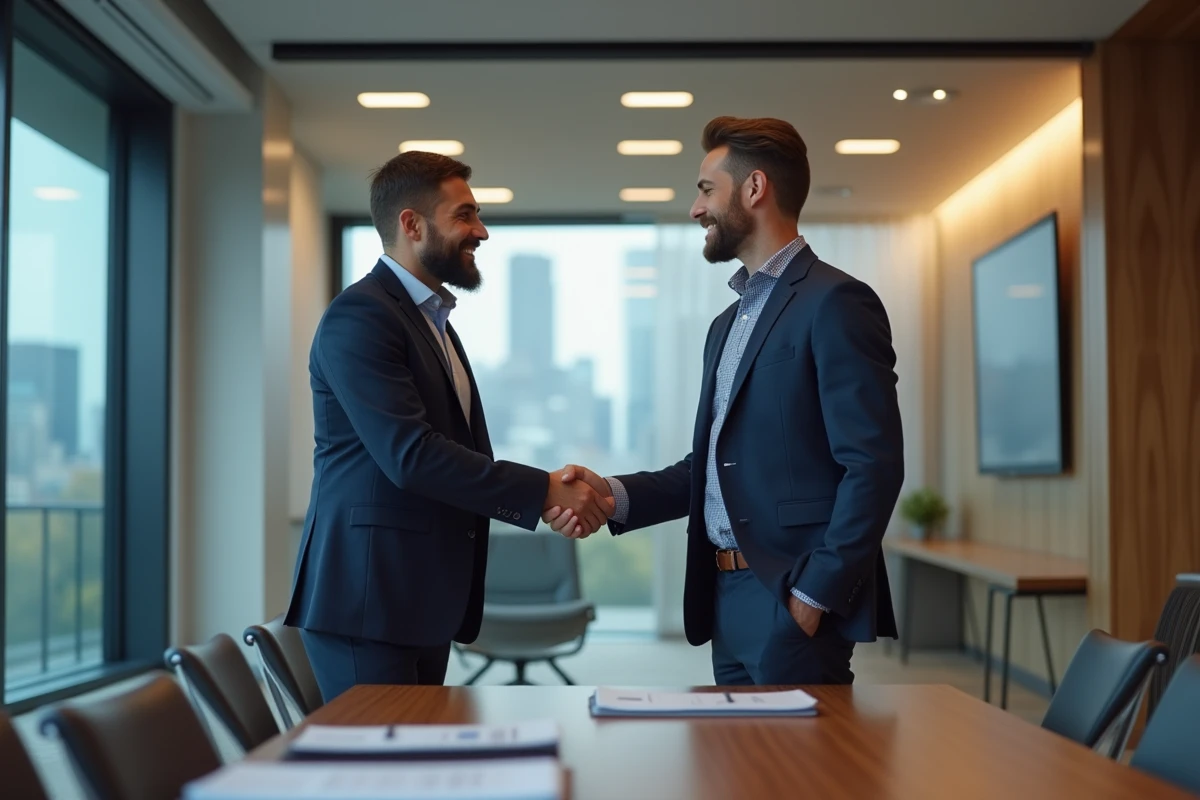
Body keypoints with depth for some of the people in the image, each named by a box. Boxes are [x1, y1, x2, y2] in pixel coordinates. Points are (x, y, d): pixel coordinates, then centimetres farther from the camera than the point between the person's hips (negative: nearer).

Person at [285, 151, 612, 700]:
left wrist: (549, 492, 2)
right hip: (366, 599, -9)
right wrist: (542, 491, -19)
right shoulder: (360, 316, -12)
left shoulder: (432, 319, 20)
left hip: (427, 602, 9)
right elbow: (409, 454, -22)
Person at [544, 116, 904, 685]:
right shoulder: (728, 323, 19)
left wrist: (814, 595, -17)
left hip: (793, 601, -8)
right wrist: (613, 494, 2)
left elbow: (874, 467, -15)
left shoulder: (834, 303, -9)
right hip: (726, 598, 8)